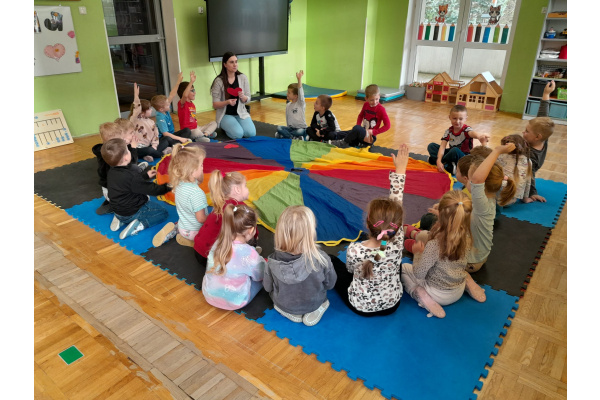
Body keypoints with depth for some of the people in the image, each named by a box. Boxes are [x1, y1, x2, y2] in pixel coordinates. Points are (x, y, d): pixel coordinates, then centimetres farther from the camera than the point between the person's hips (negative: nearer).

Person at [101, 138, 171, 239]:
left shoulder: (112, 172, -3)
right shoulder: (131, 176, -30)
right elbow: (151, 189, -22)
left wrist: (146, 175, 24)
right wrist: (167, 187, -7)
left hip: (117, 209, 8)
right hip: (132, 213, -8)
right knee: (163, 212, 3)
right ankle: (138, 225, -15)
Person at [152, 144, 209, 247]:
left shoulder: (179, 183, -9)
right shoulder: (196, 192, -34)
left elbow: (199, 180, 8)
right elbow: (201, 218, -28)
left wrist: (201, 173, -13)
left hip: (183, 226, 8)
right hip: (194, 231, -8)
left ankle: (172, 231, 15)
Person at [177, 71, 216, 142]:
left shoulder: (192, 104, 15)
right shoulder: (182, 103, -13)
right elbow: (185, 95, -37)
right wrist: (191, 82, -45)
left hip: (196, 128, 9)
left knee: (213, 123, 10)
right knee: (197, 132, -41)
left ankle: (205, 134, -15)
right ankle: (207, 133, -9)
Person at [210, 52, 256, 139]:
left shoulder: (243, 78, 0)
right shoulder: (219, 81, -10)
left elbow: (248, 99, 5)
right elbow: (215, 105, -8)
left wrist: (243, 97, -19)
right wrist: (227, 102, -28)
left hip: (241, 113, 3)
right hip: (226, 115, -3)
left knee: (251, 133, -21)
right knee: (238, 134, -27)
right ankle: (225, 127, 8)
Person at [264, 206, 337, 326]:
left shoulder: (273, 261, -30)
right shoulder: (321, 258, -34)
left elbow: (268, 288, -10)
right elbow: (330, 284, -14)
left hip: (284, 305, 1)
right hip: (315, 303, -1)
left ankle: (290, 313, 15)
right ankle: (316, 310, 11)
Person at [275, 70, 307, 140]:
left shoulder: (301, 103, -7)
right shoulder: (288, 105, 10)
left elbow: (300, 93, -24)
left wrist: (299, 79, -37)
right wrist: (288, 128, 8)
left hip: (301, 128, -6)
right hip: (291, 128, 6)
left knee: (300, 131, -39)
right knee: (279, 128, -21)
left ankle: (284, 135, -22)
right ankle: (295, 138, -29)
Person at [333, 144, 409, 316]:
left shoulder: (354, 250, -32)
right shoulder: (397, 244, -27)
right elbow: (396, 204, -15)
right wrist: (400, 169, -6)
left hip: (361, 307, -2)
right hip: (392, 305, 2)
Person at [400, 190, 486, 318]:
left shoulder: (434, 245, -35)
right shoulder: (466, 238, -18)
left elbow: (419, 274, -22)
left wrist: (418, 253, -7)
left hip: (439, 295, -5)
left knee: (402, 268, 11)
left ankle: (420, 294, -8)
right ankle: (468, 283, 14)